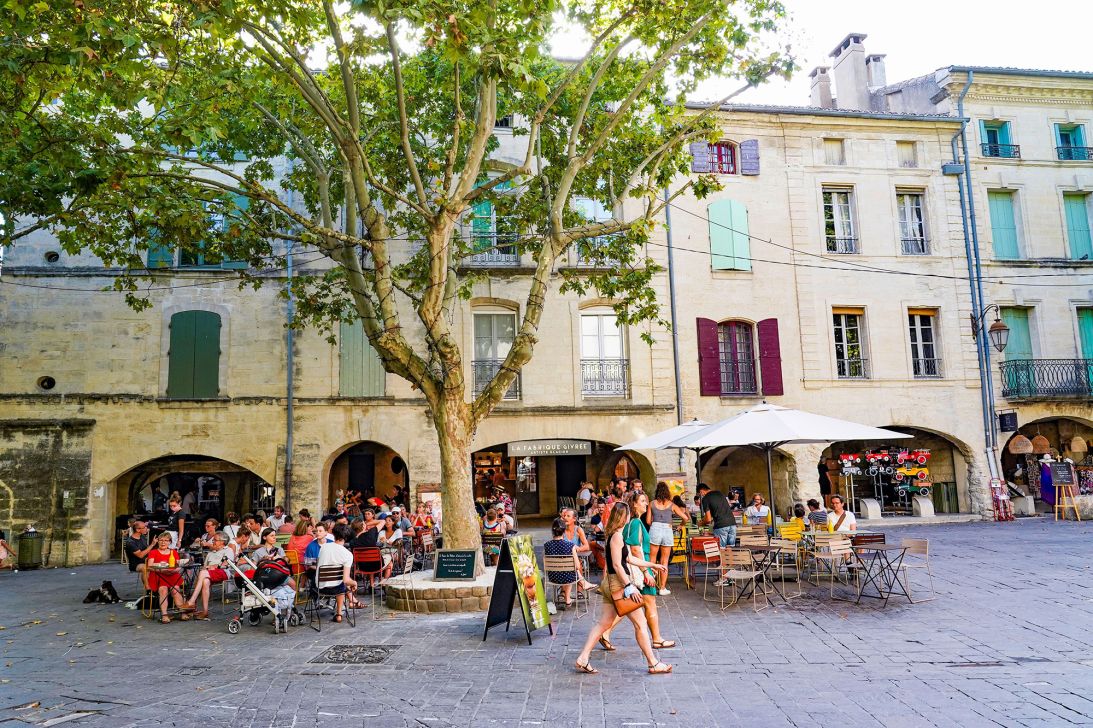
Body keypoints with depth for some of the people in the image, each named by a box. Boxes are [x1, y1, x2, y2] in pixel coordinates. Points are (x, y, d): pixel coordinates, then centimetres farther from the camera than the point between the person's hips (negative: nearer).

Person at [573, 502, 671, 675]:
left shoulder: (614, 535, 15)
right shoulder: (617, 536, -15)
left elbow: (629, 558, 23)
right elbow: (617, 565, -20)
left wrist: (652, 565, 28)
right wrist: (630, 586, -21)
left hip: (611, 583, 10)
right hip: (619, 584, -10)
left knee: (604, 623, 9)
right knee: (640, 623, 1)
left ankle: (583, 659, 7)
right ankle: (653, 664, 9)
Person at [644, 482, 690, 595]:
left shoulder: (652, 503, 7)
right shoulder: (671, 505, 7)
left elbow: (648, 521, 5)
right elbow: (686, 518, 5)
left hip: (655, 530, 0)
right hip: (668, 531, 0)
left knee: (652, 560, 10)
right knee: (664, 562, 9)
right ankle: (663, 588, 11)